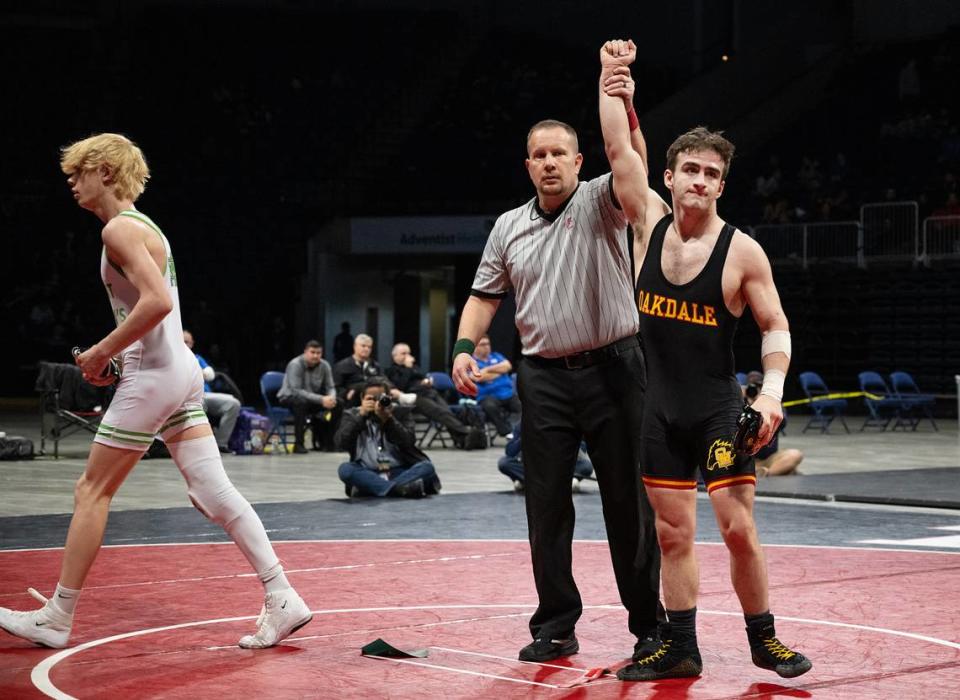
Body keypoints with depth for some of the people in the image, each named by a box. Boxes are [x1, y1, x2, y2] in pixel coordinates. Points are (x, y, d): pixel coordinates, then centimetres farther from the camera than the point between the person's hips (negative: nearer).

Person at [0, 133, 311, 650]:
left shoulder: (119, 229, -12)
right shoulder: (144, 226, 18)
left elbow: (157, 301, -25)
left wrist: (102, 352, -16)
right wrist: (114, 355, 14)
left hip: (152, 375, -9)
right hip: (181, 370, 9)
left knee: (91, 491, 1)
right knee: (213, 492, 4)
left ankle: (57, 617, 9)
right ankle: (282, 600, -2)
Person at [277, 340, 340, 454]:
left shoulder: (324, 366, -6)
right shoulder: (295, 365, -22)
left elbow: (330, 388, -2)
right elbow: (296, 391, -29)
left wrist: (332, 398, -29)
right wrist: (321, 399, -36)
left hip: (313, 399, 6)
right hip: (289, 398, -6)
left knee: (337, 404, -14)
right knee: (302, 402, -39)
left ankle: (326, 442, -1)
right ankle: (298, 444, -33)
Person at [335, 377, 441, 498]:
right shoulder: (353, 415, 11)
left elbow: (408, 442, -7)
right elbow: (342, 442, -7)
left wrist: (388, 419, -17)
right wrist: (361, 415, -12)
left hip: (399, 472, 0)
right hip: (368, 475, 0)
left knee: (427, 466, -25)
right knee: (345, 469, -31)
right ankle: (399, 488, -43)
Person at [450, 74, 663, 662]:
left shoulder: (600, 203, 0)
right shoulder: (508, 227, 12)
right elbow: (485, 297, 17)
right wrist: (465, 347, 0)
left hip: (613, 369, -4)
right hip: (544, 377, 4)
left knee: (630, 503, 0)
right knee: (547, 506, 4)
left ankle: (649, 625, 10)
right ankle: (556, 626, 14)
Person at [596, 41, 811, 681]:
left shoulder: (742, 250, -9)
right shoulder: (650, 222, 0)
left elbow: (776, 327, -3)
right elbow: (620, 149, -5)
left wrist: (772, 391, -16)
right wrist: (612, 79, -11)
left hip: (719, 409, -3)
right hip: (661, 410, 3)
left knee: (739, 529, -5)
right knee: (673, 535, 7)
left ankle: (764, 640, 11)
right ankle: (680, 649, 16)